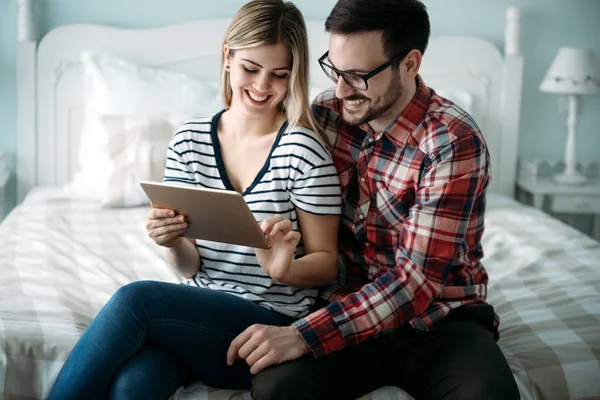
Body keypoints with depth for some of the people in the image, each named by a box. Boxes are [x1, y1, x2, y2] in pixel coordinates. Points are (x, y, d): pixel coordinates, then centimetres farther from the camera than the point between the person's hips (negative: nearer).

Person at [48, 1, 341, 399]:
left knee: (133, 299, -27)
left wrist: (285, 269, -24)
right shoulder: (190, 141, 5)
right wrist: (173, 243, -16)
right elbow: (191, 266, 6)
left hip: (271, 322, -3)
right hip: (196, 311, 3)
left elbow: (326, 263, -3)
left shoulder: (303, 149, -9)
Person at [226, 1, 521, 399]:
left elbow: (416, 282, -21)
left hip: (439, 318, -2)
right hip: (349, 310, 3)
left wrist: (303, 336, -28)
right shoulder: (324, 114, -2)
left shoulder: (455, 143, -18)